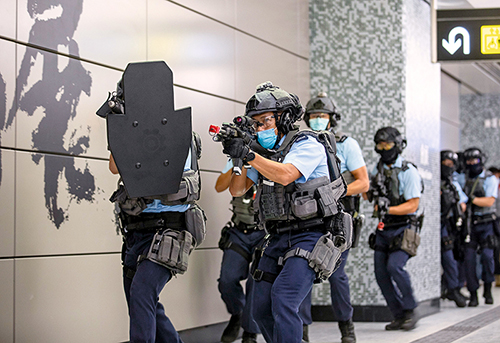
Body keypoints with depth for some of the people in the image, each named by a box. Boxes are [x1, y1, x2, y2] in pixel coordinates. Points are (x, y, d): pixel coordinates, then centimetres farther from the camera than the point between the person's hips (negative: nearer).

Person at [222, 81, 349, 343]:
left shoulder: (307, 145, -8)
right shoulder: (264, 152, 14)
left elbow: (285, 175, -25)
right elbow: (237, 190, 11)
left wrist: (248, 153, -28)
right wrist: (238, 159, -6)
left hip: (310, 236, -8)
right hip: (277, 238, 8)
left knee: (283, 299, -23)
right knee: (262, 310, 4)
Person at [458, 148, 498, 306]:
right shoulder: (462, 178, 9)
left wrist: (473, 199, -24)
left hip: (485, 223, -2)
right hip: (468, 223, 2)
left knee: (487, 255, -14)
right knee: (469, 258, -5)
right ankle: (473, 294, 2)